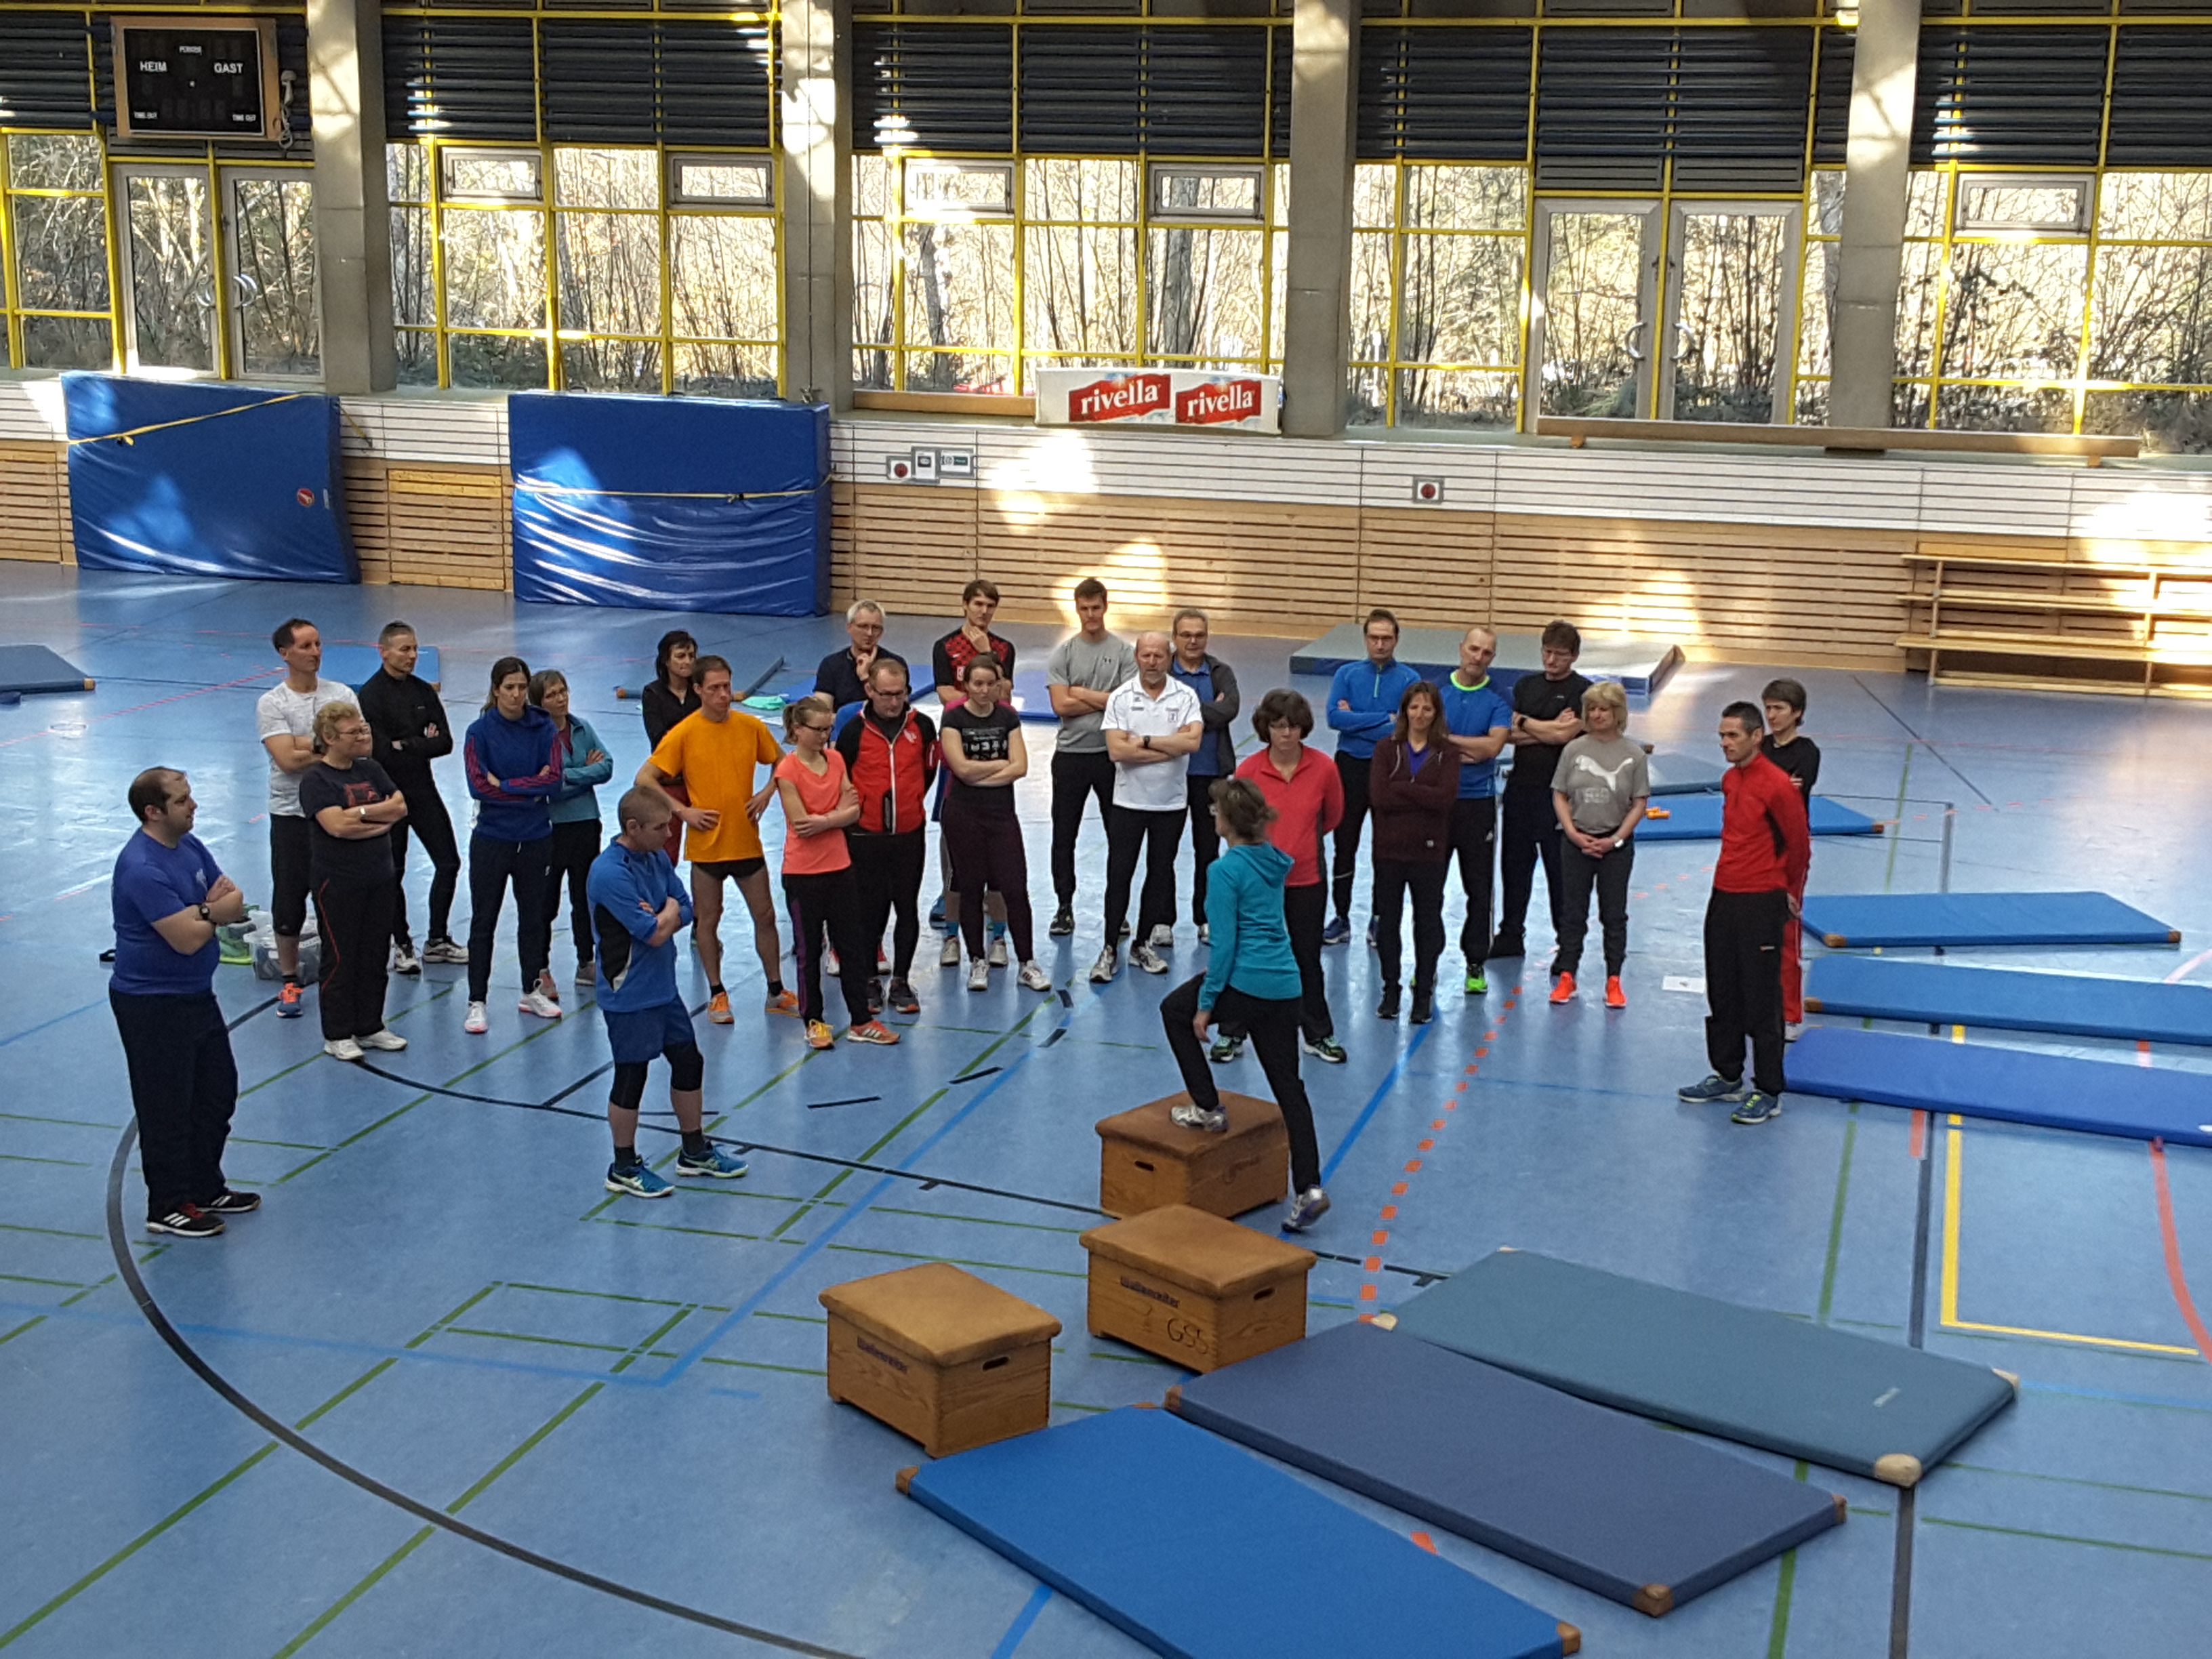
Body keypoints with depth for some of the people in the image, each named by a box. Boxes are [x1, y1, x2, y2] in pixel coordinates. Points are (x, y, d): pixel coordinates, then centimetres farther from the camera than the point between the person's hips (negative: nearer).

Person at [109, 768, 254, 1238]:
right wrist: (214, 912, -6)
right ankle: (168, 1208, 13)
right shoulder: (142, 869, -25)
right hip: (153, 1005, -10)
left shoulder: (189, 846, 5)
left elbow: (236, 903, 4)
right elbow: (187, 939, -27)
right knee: (169, 1107, 1)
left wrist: (199, 910, -17)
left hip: (197, 994, 10)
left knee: (218, 1092, 18)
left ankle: (206, 1189, 32)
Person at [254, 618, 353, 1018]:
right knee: (288, 901, 4)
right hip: (291, 815, -2)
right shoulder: (272, 703, -5)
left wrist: (307, 745, -17)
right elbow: (287, 760, -16)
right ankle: (289, 981, 18)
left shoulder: (341, 695, 4)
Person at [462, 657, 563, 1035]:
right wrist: (531, 789, -13)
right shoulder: (480, 731, -6)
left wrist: (504, 784, -15)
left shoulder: (543, 727, 1)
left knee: (534, 915, 13)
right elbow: (479, 786, -14)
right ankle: (477, 1003, 8)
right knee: (483, 920, 2)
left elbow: (553, 778, -9)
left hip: (535, 837, 3)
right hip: (492, 837, -3)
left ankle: (532, 992, 28)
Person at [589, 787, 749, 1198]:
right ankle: (624, 1168, 19)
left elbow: (685, 910, 4)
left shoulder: (657, 857, 4)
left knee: (689, 1062, 17)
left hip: (664, 987, 9)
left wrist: (659, 916, -17)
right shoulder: (610, 874, -25)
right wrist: (668, 912, -5)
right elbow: (656, 934, -26)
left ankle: (695, 1152, 33)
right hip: (629, 995, -9)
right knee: (632, 1076, 3)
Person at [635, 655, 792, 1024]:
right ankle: (717, 995, 23)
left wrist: (766, 793, -1)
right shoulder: (683, 734, -10)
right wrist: (682, 811, -13)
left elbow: (782, 763, 15)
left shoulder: (751, 726, -2)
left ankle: (776, 992, 21)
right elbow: (644, 779, -9)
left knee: (765, 915, 8)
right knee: (708, 920, 8)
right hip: (706, 844, -2)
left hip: (747, 841, 3)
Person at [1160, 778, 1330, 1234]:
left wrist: (1206, 1003, -8)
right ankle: (1309, 1188, 2)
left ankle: (1208, 1108, 22)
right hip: (1286, 987, 7)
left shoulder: (1226, 870, -13)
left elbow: (1224, 943, -15)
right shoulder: (1274, 861, 12)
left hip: (1246, 985, -7)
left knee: (1175, 1009, 22)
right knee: (1288, 1084, 10)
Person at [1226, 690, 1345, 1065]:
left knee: (1308, 959, 14)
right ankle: (1231, 1034, 22)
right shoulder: (1249, 770, -13)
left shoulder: (1323, 768, -11)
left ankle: (1319, 1035, 28)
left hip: (1306, 881, 1)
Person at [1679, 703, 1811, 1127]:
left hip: (1761, 904, -8)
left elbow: (1799, 843, -7)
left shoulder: (1777, 785, -16)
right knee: (1722, 993, 15)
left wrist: (1789, 892, 6)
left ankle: (1768, 1094, 6)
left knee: (1761, 1000, -2)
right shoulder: (1729, 780, 9)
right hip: (1723, 897, 8)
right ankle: (1728, 1077, 28)